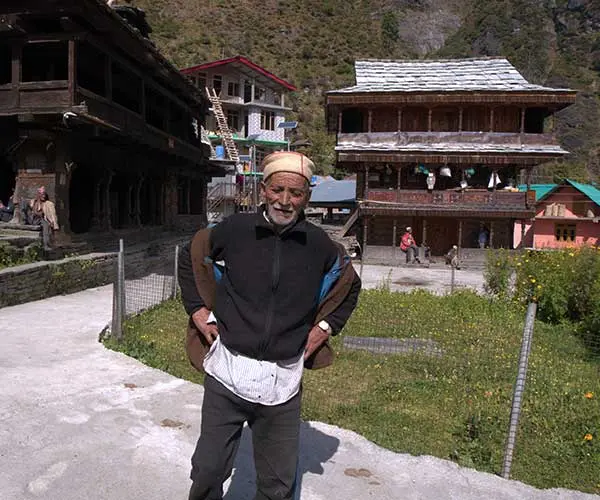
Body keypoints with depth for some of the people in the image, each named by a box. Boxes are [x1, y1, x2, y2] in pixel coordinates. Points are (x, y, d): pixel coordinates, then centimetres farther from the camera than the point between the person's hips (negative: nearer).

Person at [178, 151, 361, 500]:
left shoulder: (320, 245, -2)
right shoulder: (234, 229, -5)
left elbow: (350, 285, 17)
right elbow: (190, 258, 13)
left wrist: (327, 326, 7)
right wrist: (198, 310, 6)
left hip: (284, 380, 1)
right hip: (227, 372, 0)